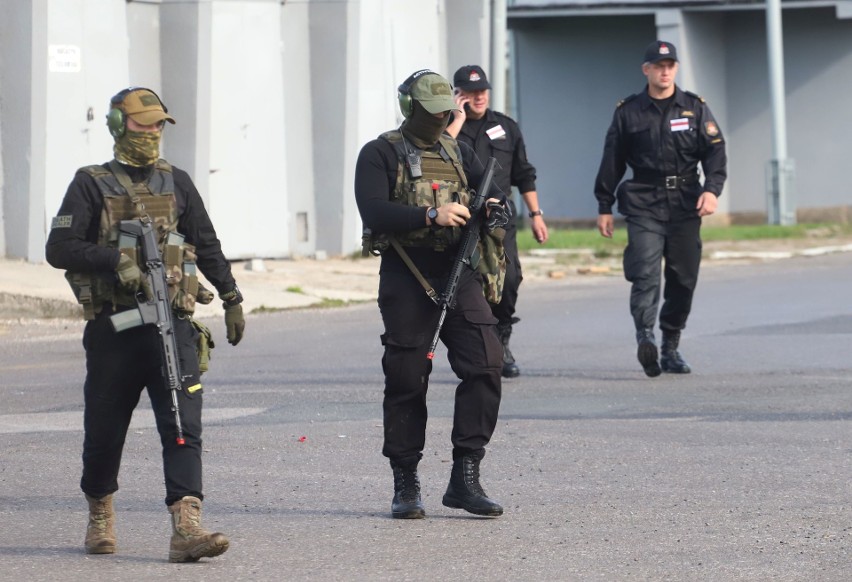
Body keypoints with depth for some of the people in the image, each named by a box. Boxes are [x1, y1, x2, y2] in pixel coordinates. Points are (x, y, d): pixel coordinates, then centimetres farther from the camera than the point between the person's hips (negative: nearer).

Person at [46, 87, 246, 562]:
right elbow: (60, 248, -5)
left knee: (183, 426, -12)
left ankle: (187, 527, -21)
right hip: (113, 329, -2)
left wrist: (232, 298, 17)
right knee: (105, 429, 8)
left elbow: (207, 246, 21)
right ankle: (100, 517, 31)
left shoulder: (177, 183, 14)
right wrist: (115, 260, -17)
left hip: (172, 326, 2)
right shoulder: (92, 184, 3)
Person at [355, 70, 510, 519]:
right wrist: (430, 215, -23)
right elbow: (374, 212, -14)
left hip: (458, 272, 4)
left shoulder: (457, 153, 17)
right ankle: (405, 485, 11)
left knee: (485, 364, -10)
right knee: (406, 381, 1)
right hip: (407, 279, -4)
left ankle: (465, 477, -6)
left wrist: (493, 206, -4)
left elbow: (490, 189, 20)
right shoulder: (381, 154, 0)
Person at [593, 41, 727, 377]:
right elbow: (612, 161, 10)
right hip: (643, 206, -2)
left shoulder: (695, 109, 9)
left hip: (685, 206, 2)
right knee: (645, 272, -19)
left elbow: (715, 151, 3)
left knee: (683, 279, 4)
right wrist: (604, 207, 8)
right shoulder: (628, 112, 6)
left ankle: (671, 348, 15)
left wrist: (712, 188, -14)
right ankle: (645, 337, -33)